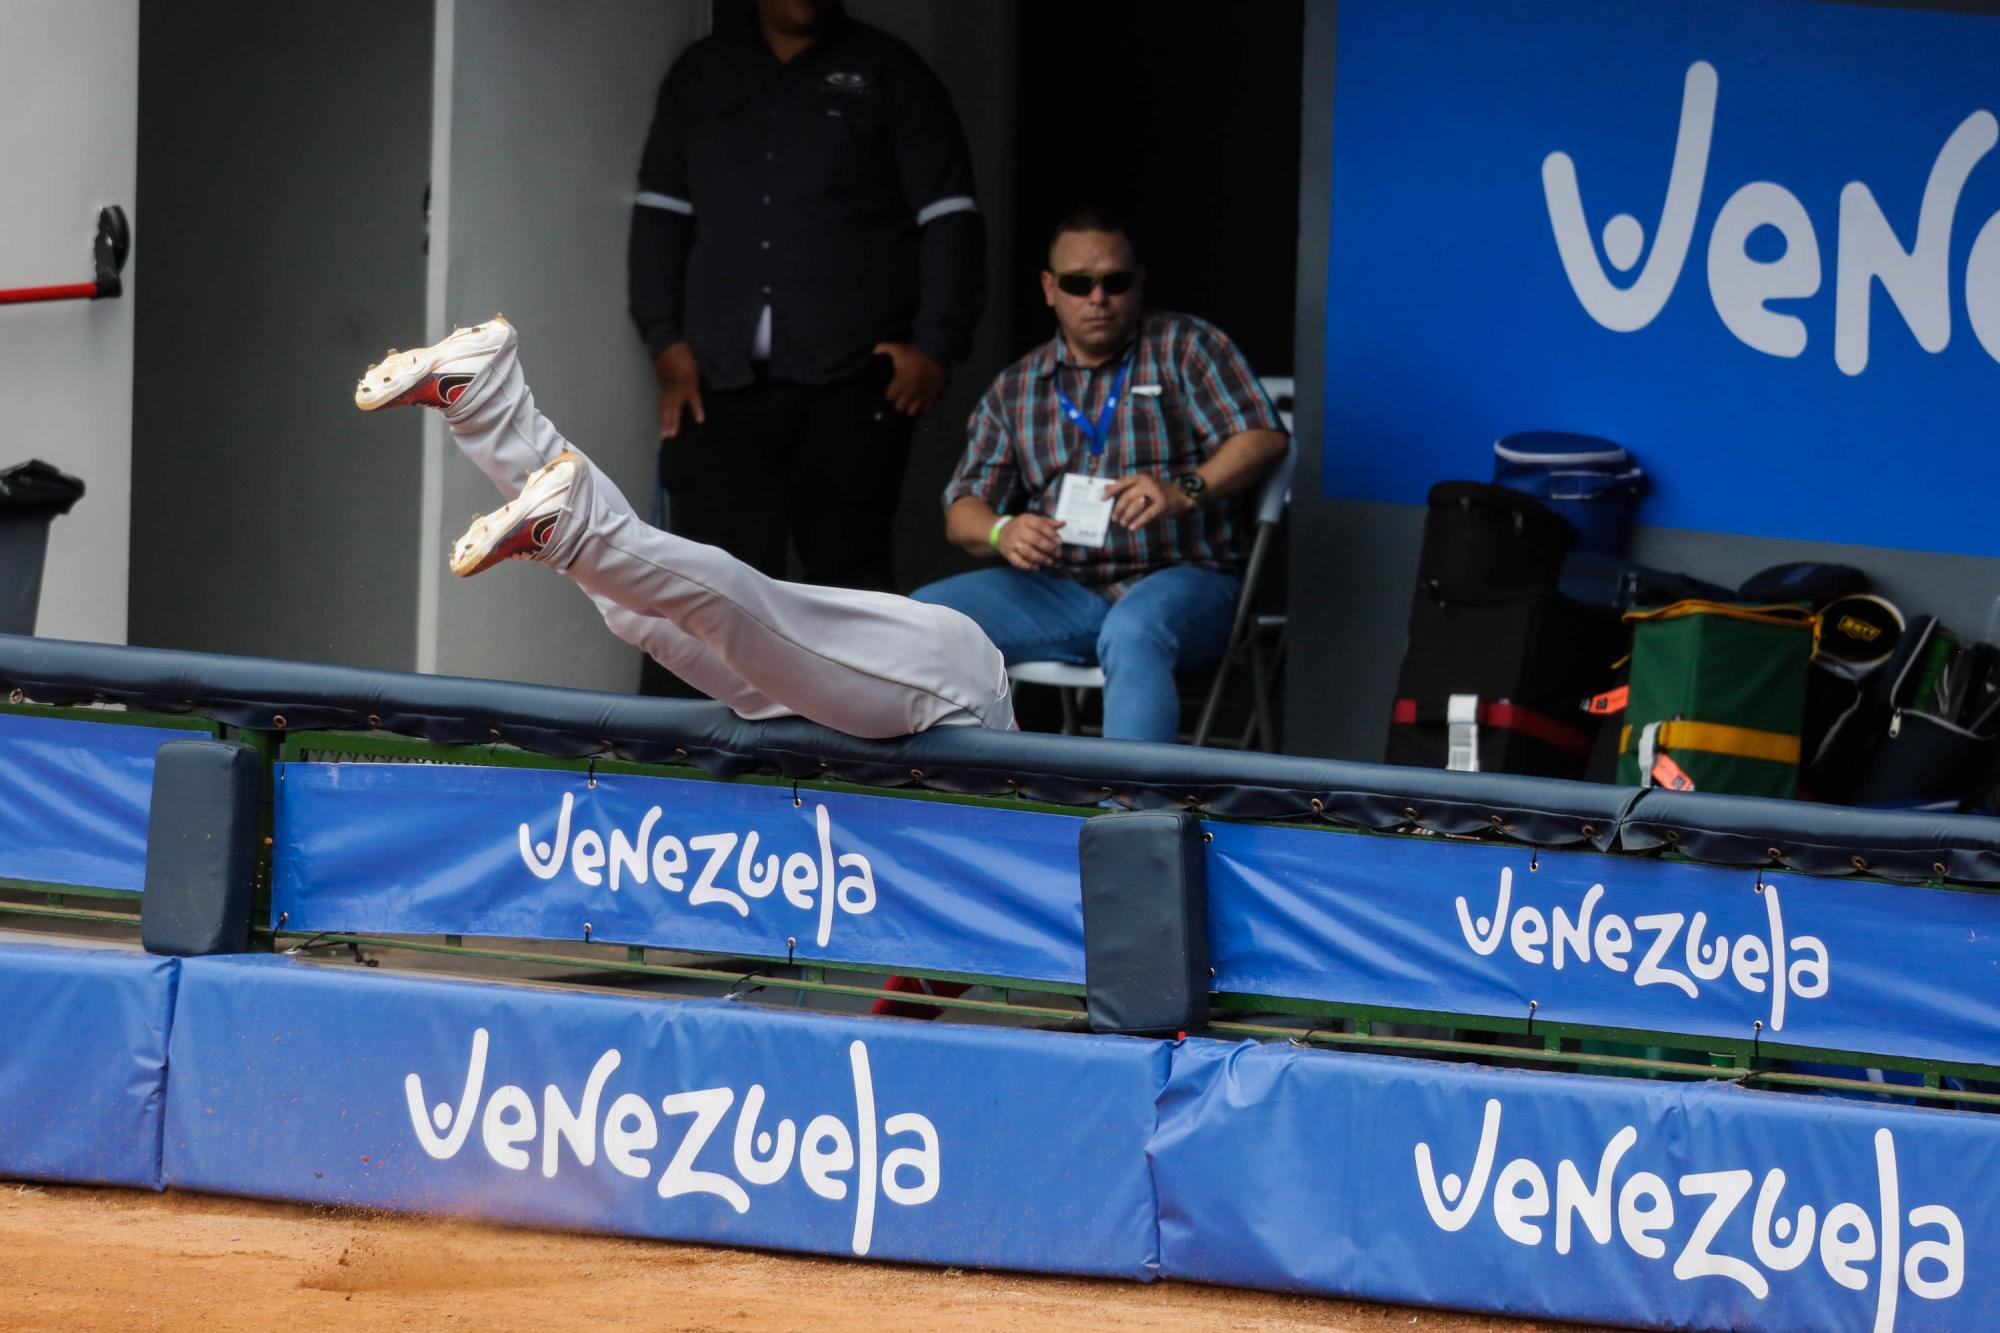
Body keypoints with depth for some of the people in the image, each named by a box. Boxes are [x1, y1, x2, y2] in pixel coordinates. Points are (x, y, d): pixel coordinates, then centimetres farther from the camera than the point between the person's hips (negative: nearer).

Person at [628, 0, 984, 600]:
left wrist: (934, 346, -7)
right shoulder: (700, 74, 16)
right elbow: (661, 213, 16)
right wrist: (665, 339, 4)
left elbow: (949, 219, 4)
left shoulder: (887, 72, 7)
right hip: (719, 378, 2)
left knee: (847, 573, -2)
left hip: (850, 377, -2)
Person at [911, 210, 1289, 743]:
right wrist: (1002, 532, -13)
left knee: (1132, 634, -40)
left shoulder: (1185, 348, 7)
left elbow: (1264, 437, -4)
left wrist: (1184, 492, -23)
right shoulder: (1013, 390, 17)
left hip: (1178, 579, -4)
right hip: (1060, 590, 4)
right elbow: (962, 509, 12)